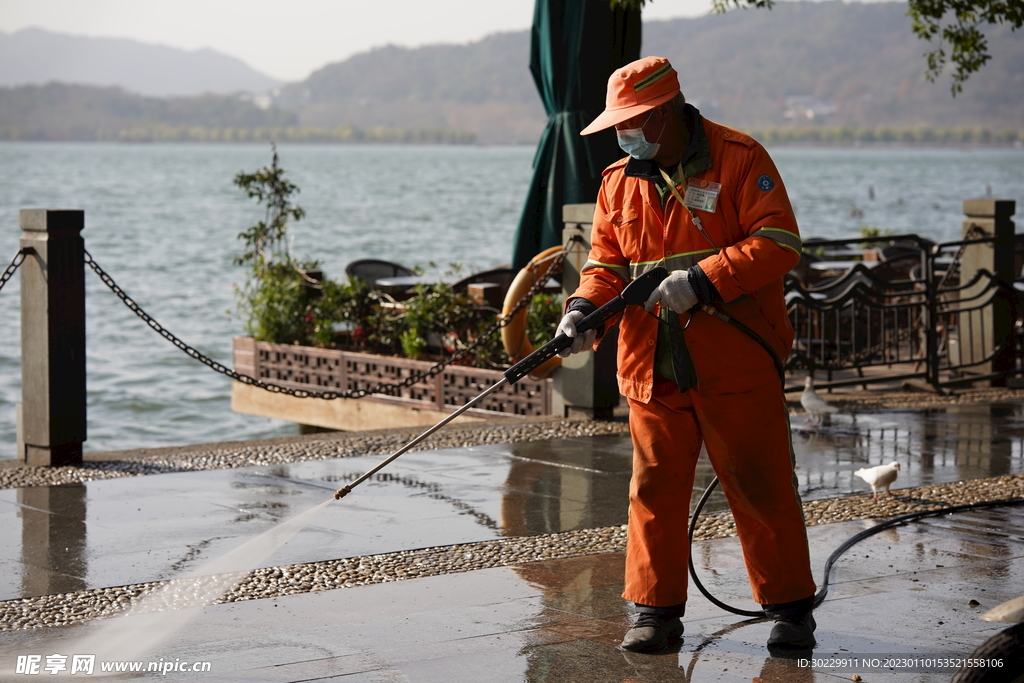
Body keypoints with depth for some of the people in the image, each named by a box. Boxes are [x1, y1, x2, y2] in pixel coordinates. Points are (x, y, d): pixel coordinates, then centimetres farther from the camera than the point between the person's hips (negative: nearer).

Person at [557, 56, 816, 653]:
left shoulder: (740, 159, -5)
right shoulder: (619, 182, 12)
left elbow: (778, 243, -13)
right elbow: (606, 263, 13)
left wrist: (701, 280, -21)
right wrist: (584, 311, -8)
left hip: (736, 362, -4)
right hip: (652, 369, 5)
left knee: (761, 486, 1)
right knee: (655, 489, 6)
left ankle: (790, 608, 14)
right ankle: (657, 610, 17)